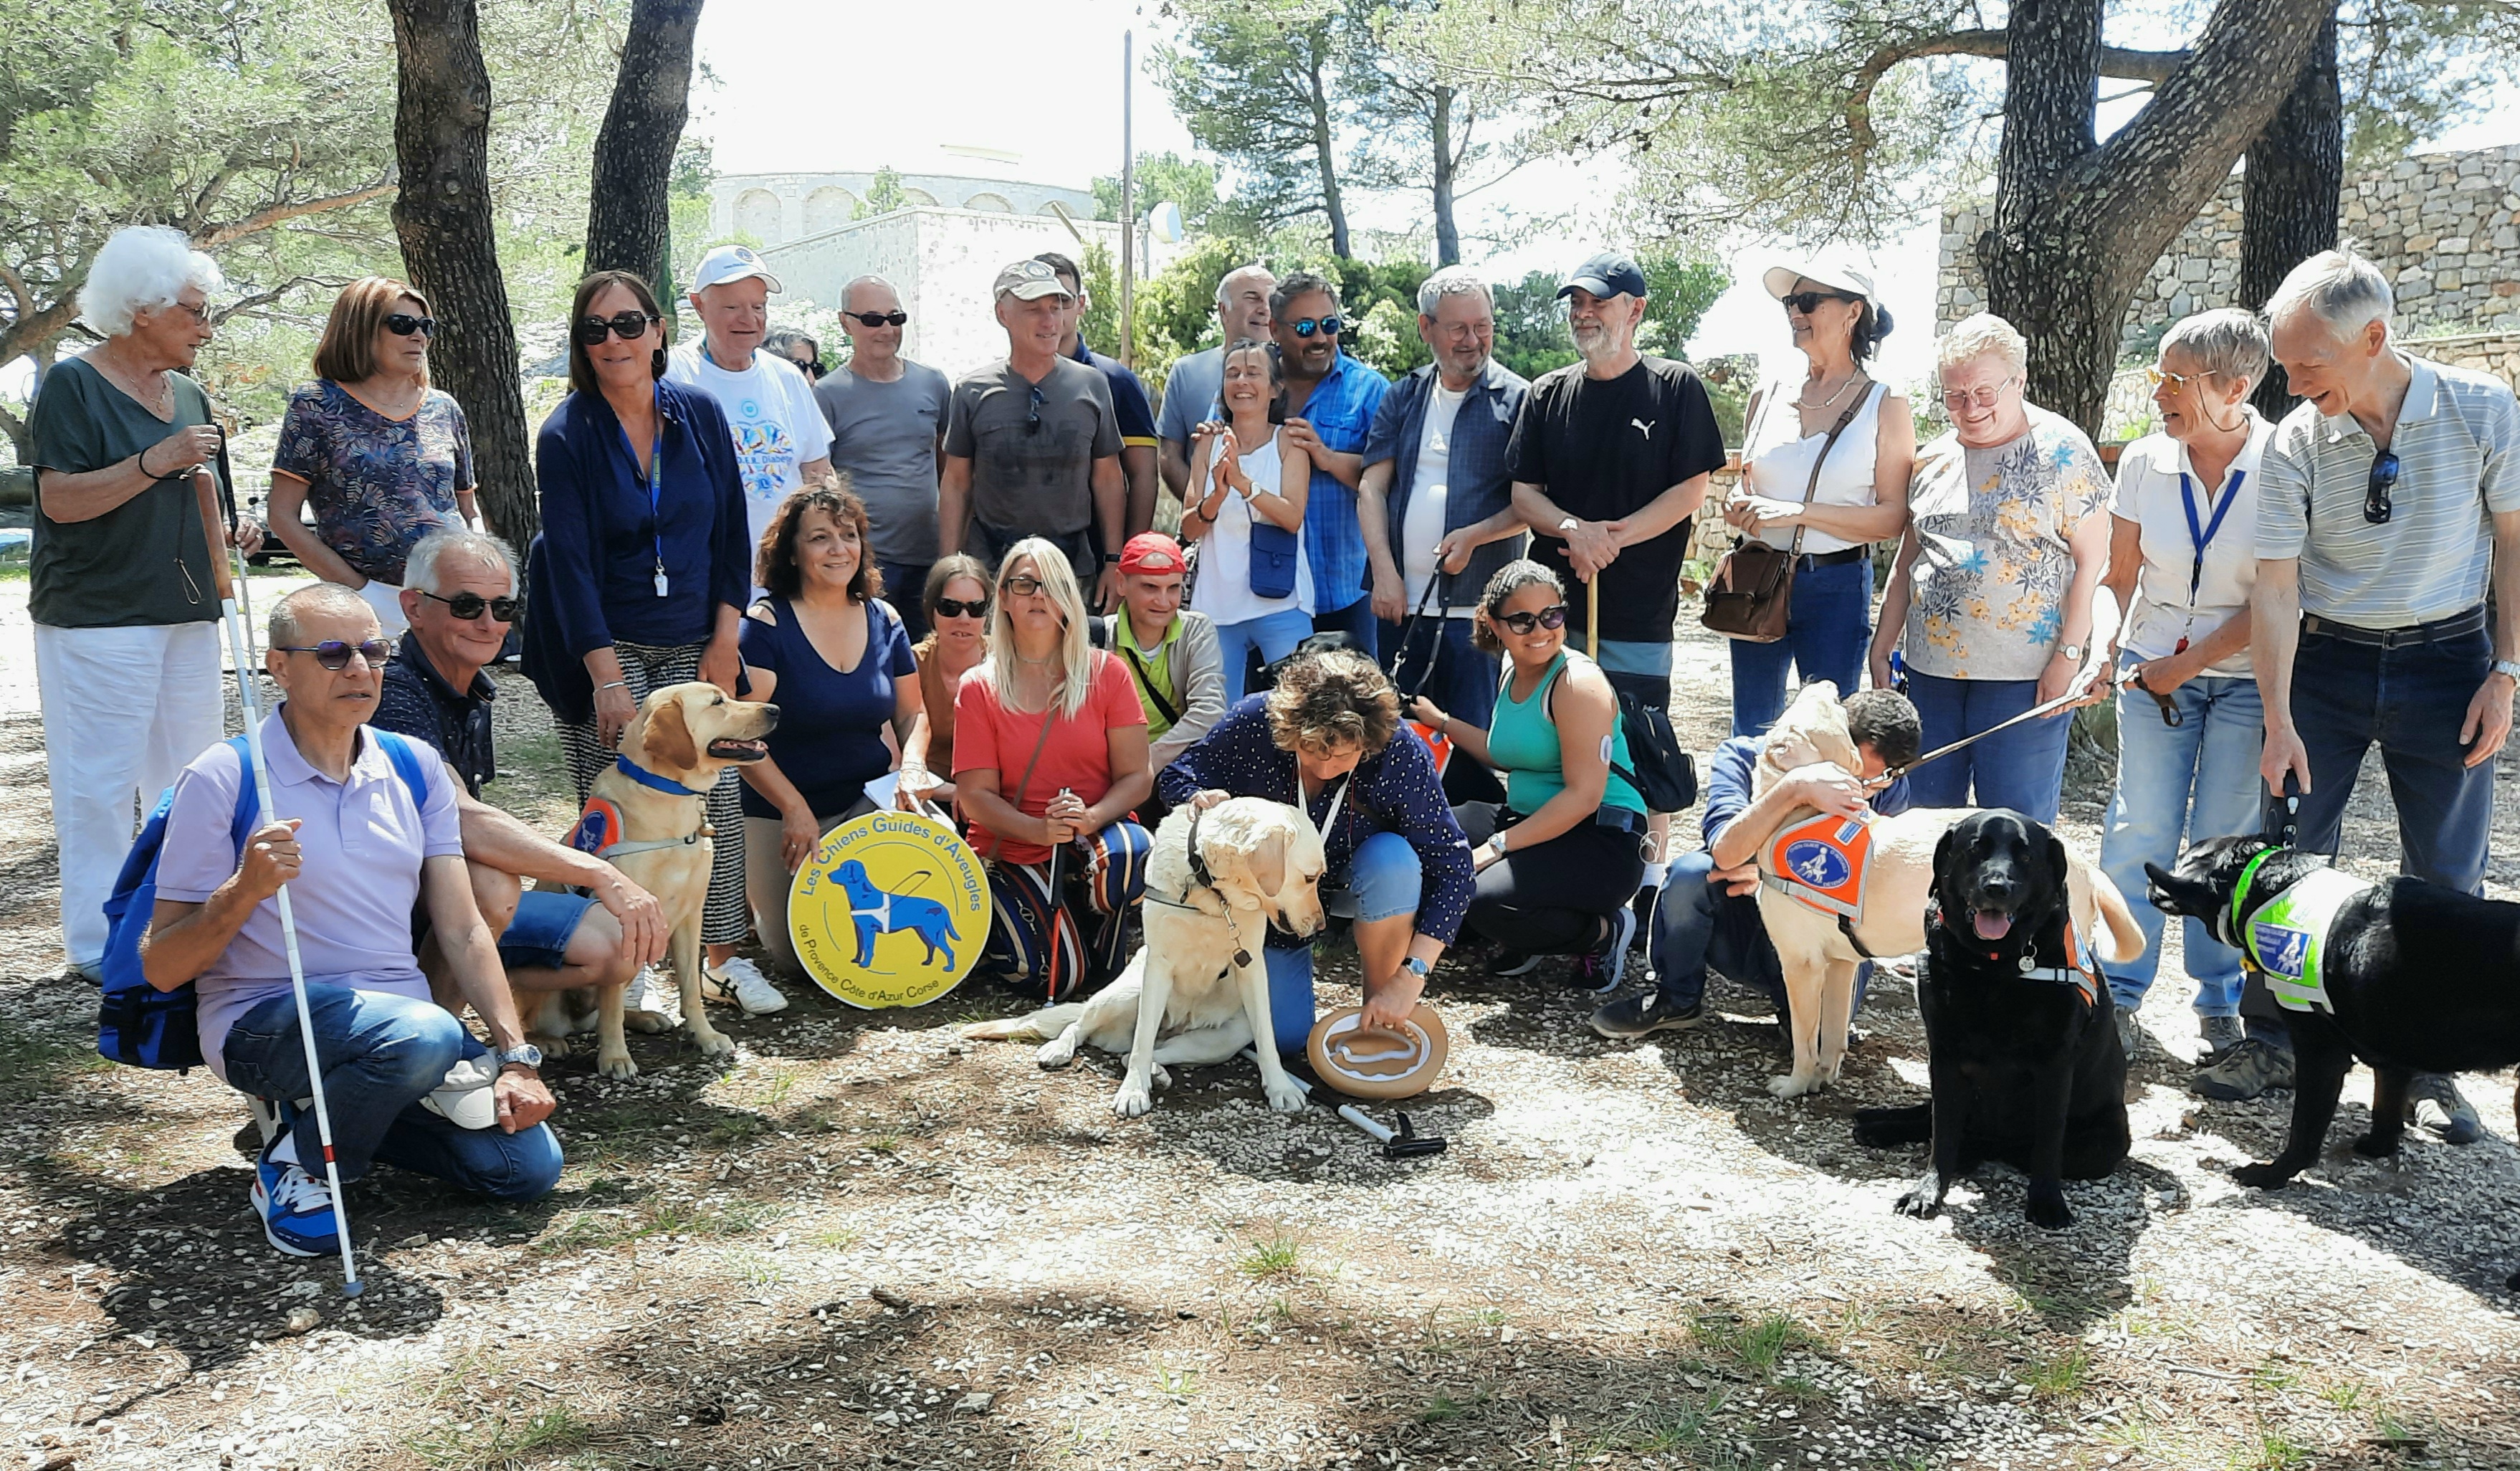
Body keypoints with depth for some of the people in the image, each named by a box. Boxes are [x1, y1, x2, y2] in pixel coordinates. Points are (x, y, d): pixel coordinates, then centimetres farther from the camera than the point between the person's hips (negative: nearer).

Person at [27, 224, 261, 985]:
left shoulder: (189, 395, 16)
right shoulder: (73, 386, -6)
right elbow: (59, 497, -14)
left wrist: (232, 530, 6)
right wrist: (157, 462, -21)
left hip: (189, 616, 7)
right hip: (97, 618, -7)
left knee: (186, 778, 9)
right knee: (102, 783, -4)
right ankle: (99, 944, 3)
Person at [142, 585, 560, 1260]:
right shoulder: (222, 778, -9)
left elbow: (462, 932, 4)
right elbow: (160, 969, -8)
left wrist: (515, 1056, -5)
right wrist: (244, 890, -26)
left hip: (399, 1018, 5)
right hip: (262, 1022, -5)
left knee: (528, 1166, -11)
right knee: (423, 1036, -36)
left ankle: (343, 1109, 13)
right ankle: (295, 1167, -6)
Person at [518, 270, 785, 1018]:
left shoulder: (701, 415, 3)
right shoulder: (566, 435, -6)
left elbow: (732, 532, 8)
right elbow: (570, 562, -10)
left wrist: (724, 641, 1)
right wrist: (608, 678, -16)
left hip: (692, 645, 3)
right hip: (603, 647, -3)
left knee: (720, 793, -2)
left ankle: (724, 959, 10)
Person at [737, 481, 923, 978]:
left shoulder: (884, 622, 3)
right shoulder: (765, 625, -12)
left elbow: (911, 714, 11)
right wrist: (795, 808, -21)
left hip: (866, 800, 4)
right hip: (777, 811, -4)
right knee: (795, 955, -6)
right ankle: (752, 894, 29)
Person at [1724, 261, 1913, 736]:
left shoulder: (1884, 404, -4)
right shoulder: (1768, 396, 9)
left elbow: (1893, 518, -10)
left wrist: (1798, 512, -19)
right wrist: (1739, 506, -2)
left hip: (1836, 587, -4)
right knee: (1750, 733, 12)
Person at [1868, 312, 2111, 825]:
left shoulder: (2061, 452, -5)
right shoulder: (1933, 459, 12)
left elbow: (2092, 560, -9)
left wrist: (2068, 655, -15)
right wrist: (1882, 647, 14)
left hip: (2022, 674, -6)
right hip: (1932, 666, 6)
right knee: (1925, 814, 9)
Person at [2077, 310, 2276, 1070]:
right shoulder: (2144, 461, -4)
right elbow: (2119, 578, 3)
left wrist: (2186, 664, -15)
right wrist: (2105, 642, -15)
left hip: (2246, 676, -2)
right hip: (2152, 667, 3)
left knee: (2226, 844, 3)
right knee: (2138, 830, -1)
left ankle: (2222, 1005, 19)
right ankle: (2120, 994, 11)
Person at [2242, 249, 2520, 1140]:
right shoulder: (2295, 442, -11)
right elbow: (2275, 586, -9)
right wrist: (2279, 722, -12)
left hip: (2446, 664, 0)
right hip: (2327, 663, 1)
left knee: (2446, 879, 5)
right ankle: (2272, 1041, 16)